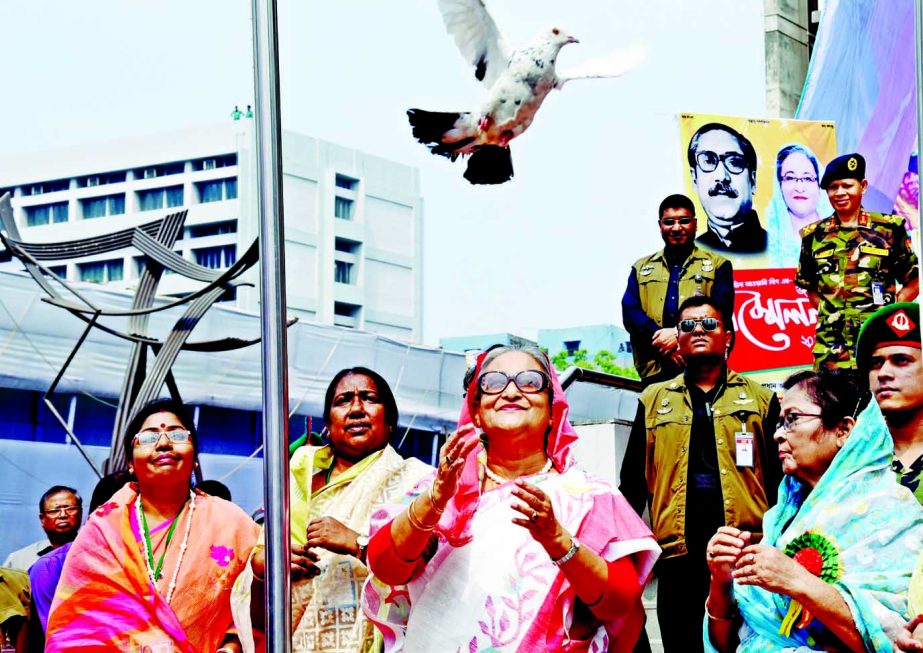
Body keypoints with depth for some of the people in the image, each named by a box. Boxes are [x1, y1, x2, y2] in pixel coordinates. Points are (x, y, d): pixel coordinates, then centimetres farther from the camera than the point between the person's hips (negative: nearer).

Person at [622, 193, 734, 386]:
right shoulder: (641, 269, 20)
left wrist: (678, 334, -13)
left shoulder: (717, 265, 14)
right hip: (655, 371, 2)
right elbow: (630, 312, 7)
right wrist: (663, 344, -10)